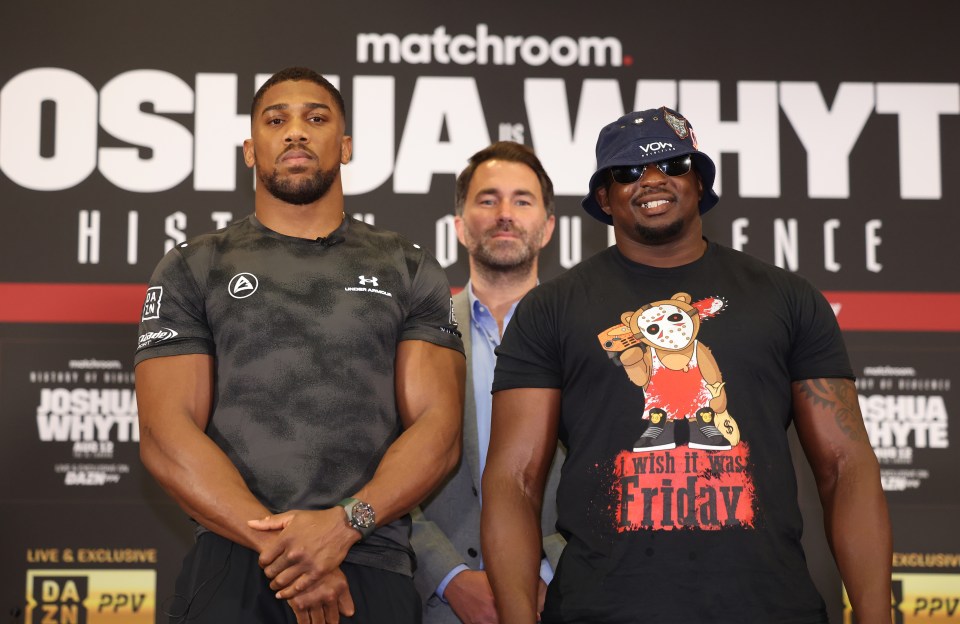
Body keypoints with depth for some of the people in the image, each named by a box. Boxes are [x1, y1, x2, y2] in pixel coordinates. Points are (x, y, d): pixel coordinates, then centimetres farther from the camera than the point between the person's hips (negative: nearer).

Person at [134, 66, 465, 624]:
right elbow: (167, 435, -2)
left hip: (372, 567, 1)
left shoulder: (412, 273, 10)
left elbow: (438, 431, 1)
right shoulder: (192, 270, 8)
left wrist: (344, 525, -16)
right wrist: (280, 544, -14)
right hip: (233, 564, 0)